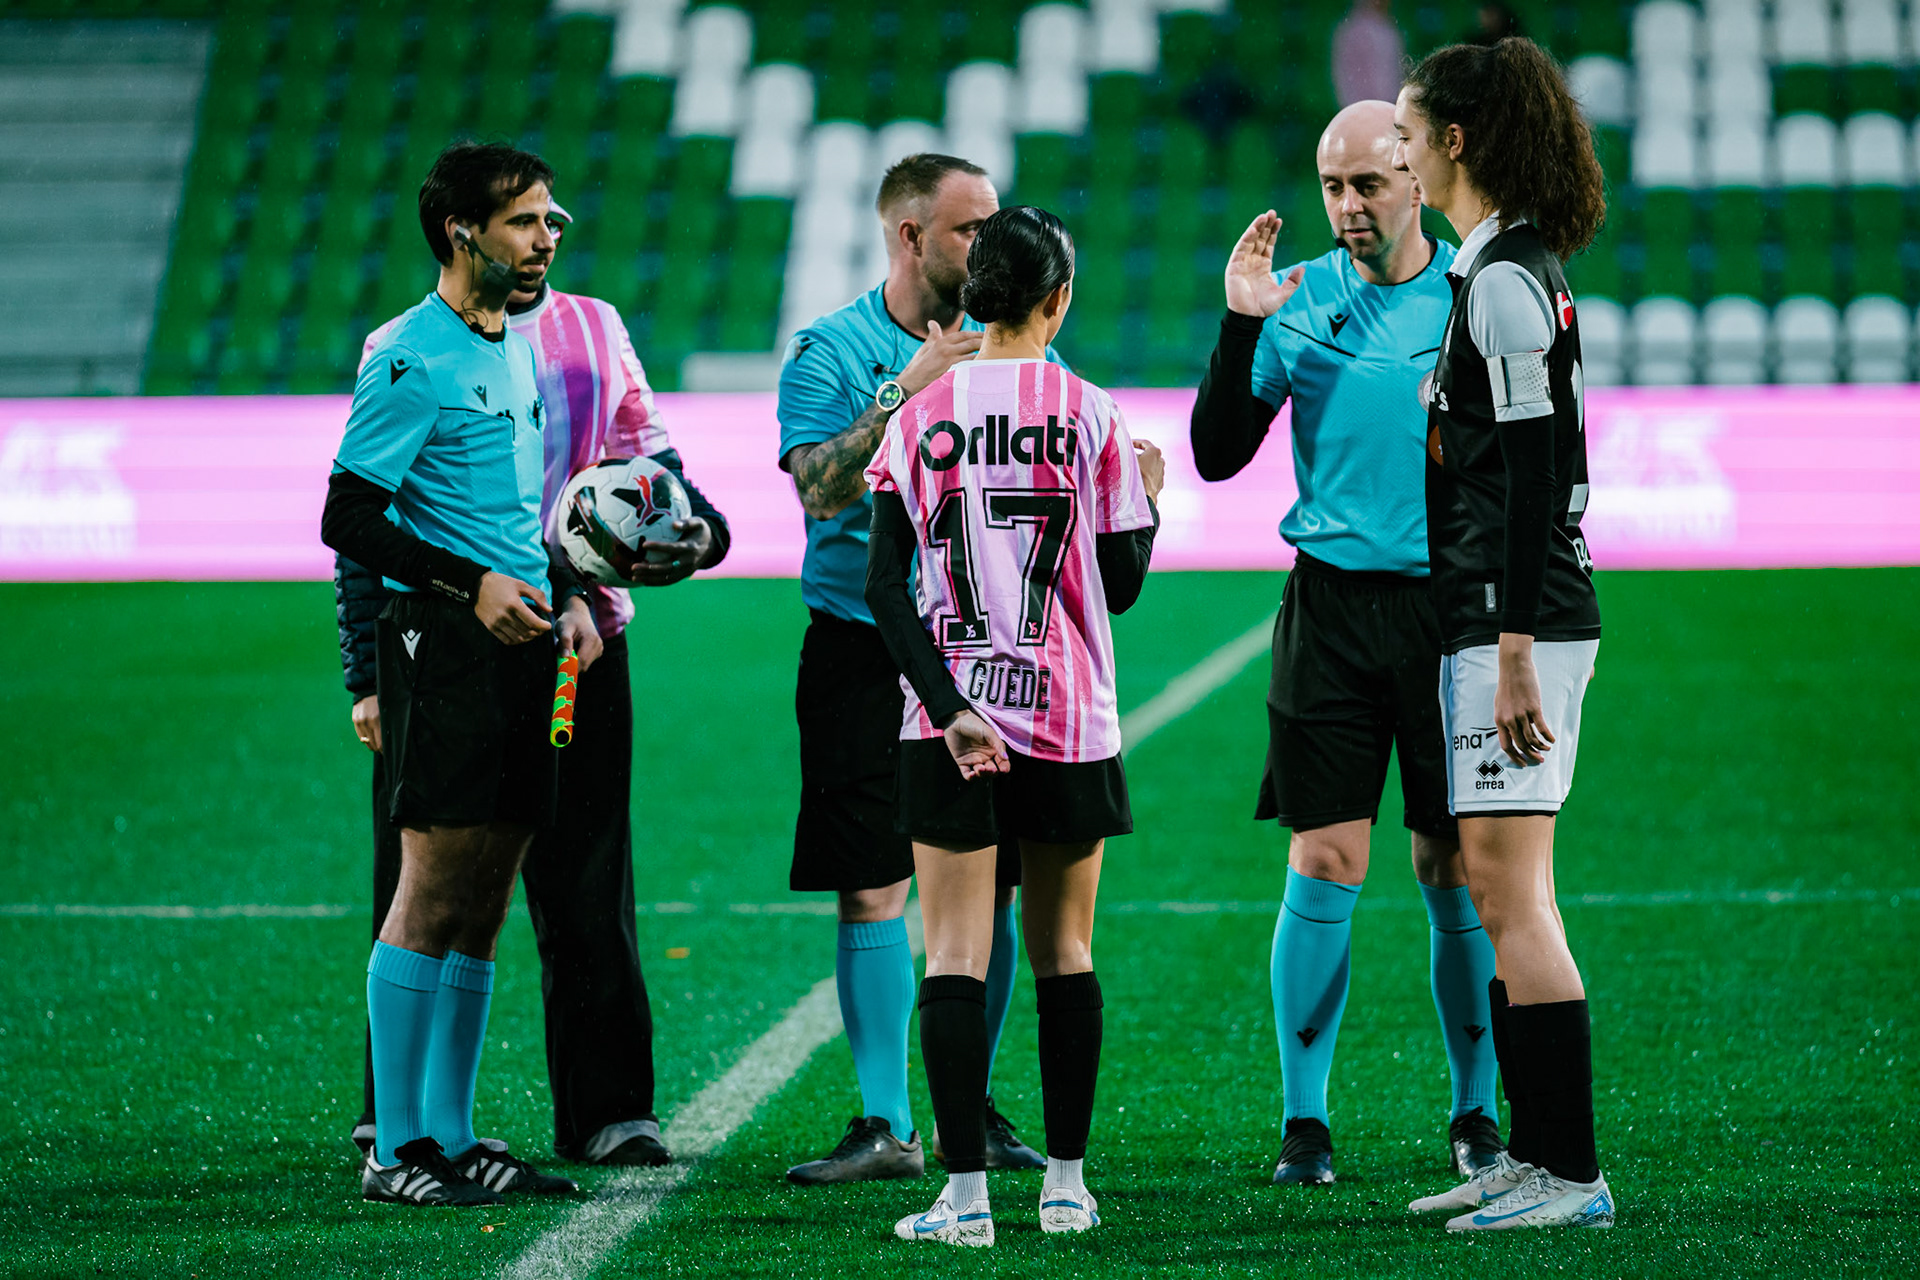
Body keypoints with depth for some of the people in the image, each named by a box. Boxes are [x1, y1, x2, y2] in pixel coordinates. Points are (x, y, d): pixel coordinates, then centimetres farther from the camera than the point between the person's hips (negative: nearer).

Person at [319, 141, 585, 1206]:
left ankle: (452, 1137, 14)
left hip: (518, 645, 9)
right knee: (434, 887, -8)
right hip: (442, 641, -9)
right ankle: (396, 1149, -4)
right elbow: (346, 519, -14)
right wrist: (471, 586, -21)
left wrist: (566, 596, 13)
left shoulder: (515, 349, 18)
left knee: (484, 900, 9)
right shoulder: (411, 360, -9)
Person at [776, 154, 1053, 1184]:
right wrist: (905, 389, -21)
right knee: (872, 887, -4)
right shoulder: (830, 349, -1)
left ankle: (971, 1109, 15)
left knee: (989, 884, 3)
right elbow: (821, 485, -14)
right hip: (866, 651, -3)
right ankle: (885, 1126, 1)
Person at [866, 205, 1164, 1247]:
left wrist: (951, 709, -10)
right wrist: (1148, 495, 19)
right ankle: (1066, 1181, 15)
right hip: (1068, 722, 0)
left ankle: (965, 1192, -7)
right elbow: (1121, 583, 1)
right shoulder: (1089, 415, -4)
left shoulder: (920, 419, 1)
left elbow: (885, 587, -6)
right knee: (1062, 950, 11)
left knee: (956, 953, -1)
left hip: (949, 720, 0)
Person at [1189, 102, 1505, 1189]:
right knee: (1326, 866, -3)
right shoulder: (1300, 302, 5)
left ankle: (1477, 1113, 15)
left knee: (1457, 874, 3)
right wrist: (1240, 327, -9)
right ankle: (1305, 1120, 4)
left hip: (1452, 606, 0)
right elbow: (1217, 455, 2)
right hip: (1332, 604, 0)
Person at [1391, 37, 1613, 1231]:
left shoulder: (1504, 279, -15)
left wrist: (1515, 653, -22)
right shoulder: (1501, 264, 15)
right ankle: (1532, 1154, 18)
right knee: (1503, 893, 13)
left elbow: (1534, 471, -20)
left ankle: (1573, 1176, -9)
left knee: (1507, 888, -10)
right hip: (1507, 620, 10)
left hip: (1517, 626, -10)